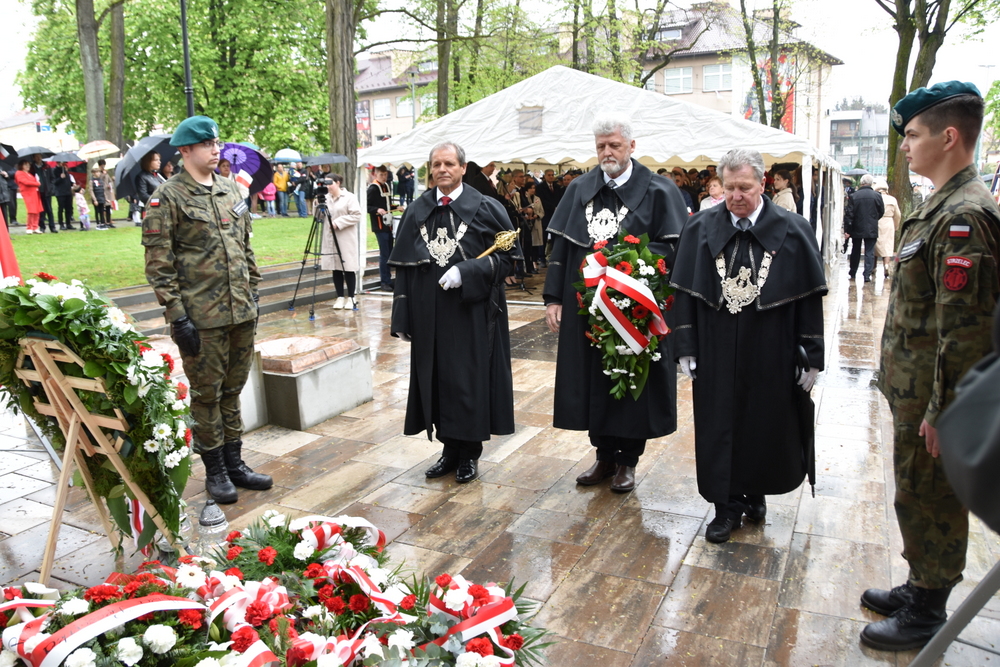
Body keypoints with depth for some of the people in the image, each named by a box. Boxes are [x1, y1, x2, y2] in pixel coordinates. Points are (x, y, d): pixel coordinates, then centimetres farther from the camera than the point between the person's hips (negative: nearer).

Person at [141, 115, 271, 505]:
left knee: (233, 390, 14)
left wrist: (252, 293, 15)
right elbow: (158, 264, -10)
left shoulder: (231, 190, 12)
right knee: (206, 394, 5)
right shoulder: (167, 198, -7)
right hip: (201, 317, -6)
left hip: (242, 312, 6)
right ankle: (215, 471, 19)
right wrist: (177, 316, -14)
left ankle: (235, 463, 27)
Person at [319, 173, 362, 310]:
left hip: (346, 240, -5)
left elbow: (356, 216, -12)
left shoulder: (349, 197, -3)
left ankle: (351, 298, 8)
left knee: (349, 268, -1)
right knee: (336, 269, 6)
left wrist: (338, 222, -17)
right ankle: (340, 297, 13)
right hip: (330, 239, 5)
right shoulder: (326, 198, 13)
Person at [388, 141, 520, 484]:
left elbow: (507, 254, -6)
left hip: (472, 310, -4)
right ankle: (450, 449, 24)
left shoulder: (486, 208, -2)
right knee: (437, 376, 8)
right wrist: (402, 317, 3)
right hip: (430, 313, 4)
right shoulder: (417, 211, 8)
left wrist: (466, 271, -19)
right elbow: (403, 265, 8)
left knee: (470, 378, 2)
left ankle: (470, 453, 17)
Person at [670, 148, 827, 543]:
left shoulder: (792, 231, -4)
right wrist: (686, 349, -2)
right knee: (720, 429, 7)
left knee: (766, 428, 13)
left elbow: (809, 299, -3)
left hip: (771, 357, 0)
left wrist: (812, 358, -4)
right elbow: (684, 292, 1)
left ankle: (755, 494, 37)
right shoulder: (701, 229, -1)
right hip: (717, 356, 1)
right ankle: (728, 507, 22)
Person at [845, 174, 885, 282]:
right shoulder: (877, 196, -6)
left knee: (855, 252, 14)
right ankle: (867, 275, -3)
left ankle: (852, 273, 23)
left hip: (857, 229, 1)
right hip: (872, 229, -1)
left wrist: (847, 229, -4)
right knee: (869, 252, 3)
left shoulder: (853, 196, -8)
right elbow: (881, 212, 5)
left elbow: (849, 214, -8)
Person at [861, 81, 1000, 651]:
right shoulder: (943, 206, 10)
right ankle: (922, 588, 37)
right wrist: (919, 400, 19)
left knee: (930, 502, 6)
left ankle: (927, 617, 23)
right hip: (915, 389, 9)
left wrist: (941, 412, -20)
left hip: (932, 398, -9)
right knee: (919, 498, 20)